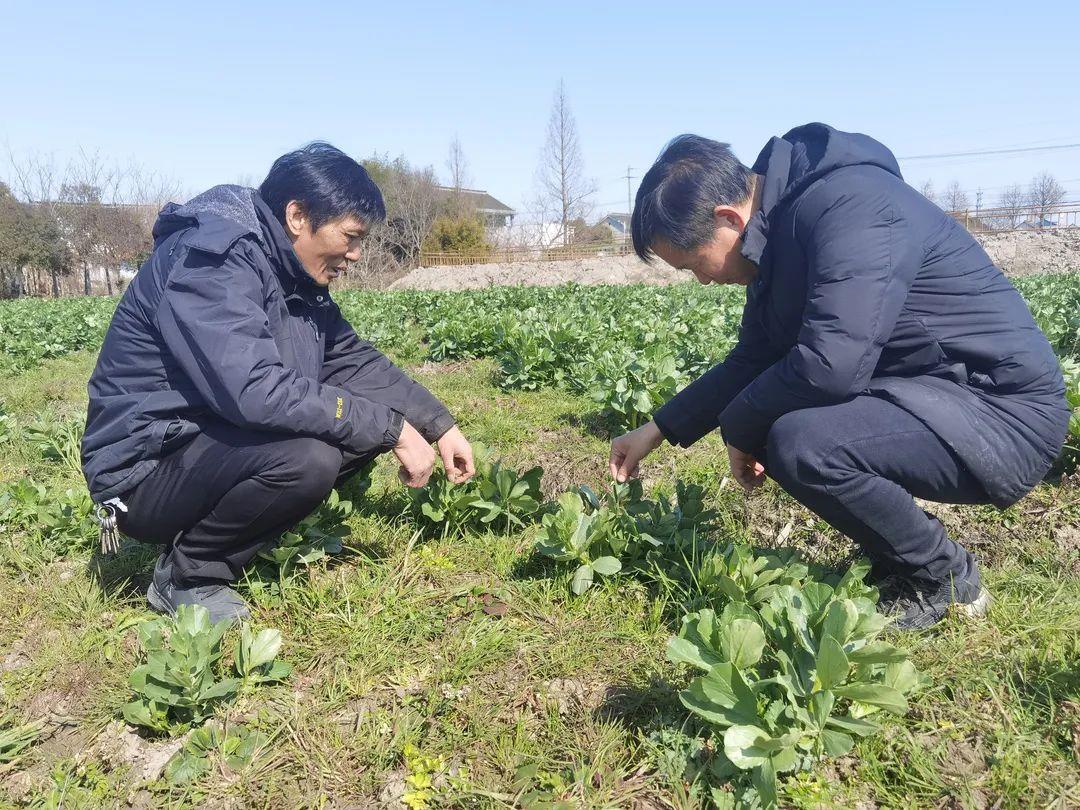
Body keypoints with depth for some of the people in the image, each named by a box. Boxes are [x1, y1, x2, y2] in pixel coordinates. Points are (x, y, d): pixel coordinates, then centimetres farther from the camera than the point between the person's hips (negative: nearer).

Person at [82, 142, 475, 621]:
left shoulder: (293, 274, 3)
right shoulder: (210, 261, -24)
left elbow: (354, 360, 10)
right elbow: (255, 391, -35)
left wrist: (440, 425, 0)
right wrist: (392, 429, -27)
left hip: (218, 442, 9)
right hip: (145, 470, -9)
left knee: (366, 422, -2)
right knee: (306, 458, -32)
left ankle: (221, 528, 5)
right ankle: (186, 575, -6)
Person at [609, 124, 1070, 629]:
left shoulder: (847, 204, -23)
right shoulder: (777, 232, 7)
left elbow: (829, 365, -33)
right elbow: (752, 361, 16)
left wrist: (737, 426, -14)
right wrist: (656, 430, 14)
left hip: (1004, 414, -9)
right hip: (925, 397, 9)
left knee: (801, 445, -29)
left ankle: (946, 581, -2)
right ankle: (895, 562, 16)